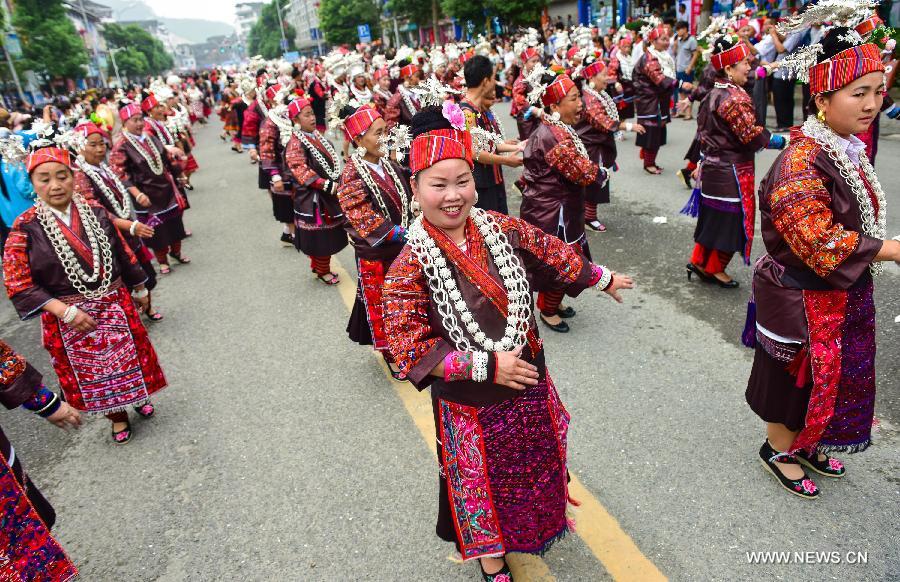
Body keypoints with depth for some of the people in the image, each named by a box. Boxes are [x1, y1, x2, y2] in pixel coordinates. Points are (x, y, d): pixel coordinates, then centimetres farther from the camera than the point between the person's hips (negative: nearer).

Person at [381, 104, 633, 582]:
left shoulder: (500, 228, -10)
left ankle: (538, 522, 63)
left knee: (536, 465, 29)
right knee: (483, 484, 19)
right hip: (469, 400, -5)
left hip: (529, 382, 5)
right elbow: (411, 348, -23)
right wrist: (486, 366, -25)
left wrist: (603, 279, 19)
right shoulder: (410, 265, -23)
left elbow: (553, 256, 6)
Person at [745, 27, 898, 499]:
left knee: (831, 375, 22)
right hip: (805, 300, -9)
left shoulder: (848, 149, 4)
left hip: (843, 295, 9)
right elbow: (820, 243, -29)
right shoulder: (802, 162, -26)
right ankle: (778, 451, 34)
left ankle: (805, 443, 44)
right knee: (797, 378, 10)